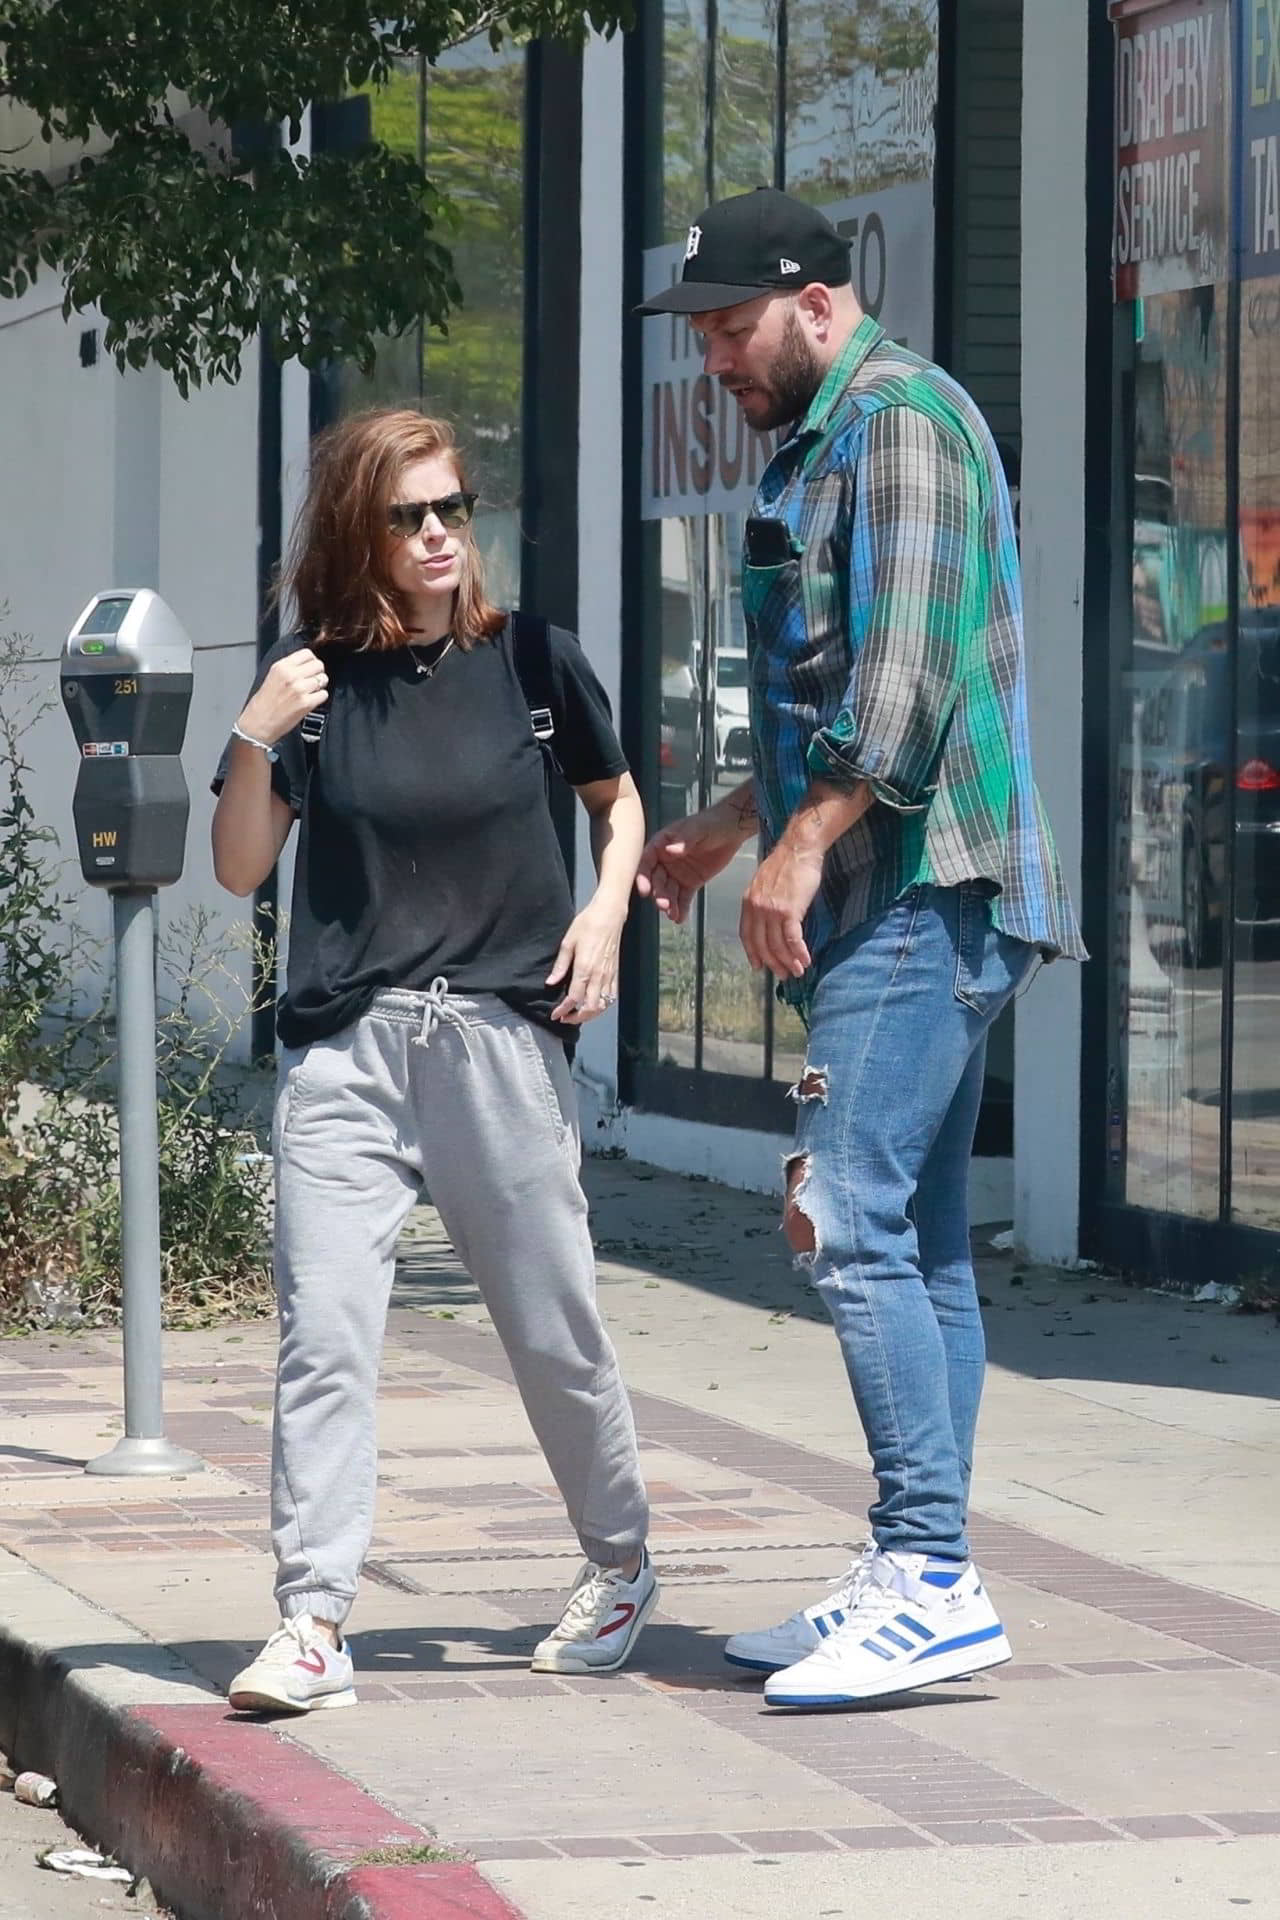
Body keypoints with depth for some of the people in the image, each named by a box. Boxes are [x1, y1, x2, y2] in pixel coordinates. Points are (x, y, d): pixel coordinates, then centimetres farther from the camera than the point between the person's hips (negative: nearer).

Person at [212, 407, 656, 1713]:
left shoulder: (529, 661, 3)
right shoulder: (311, 678, 3)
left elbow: (617, 799, 18)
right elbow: (240, 869, 3)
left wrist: (605, 910, 1)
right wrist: (256, 735, -11)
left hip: (503, 1036, 0)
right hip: (345, 1051, 0)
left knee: (555, 1331, 8)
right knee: (324, 1335, -9)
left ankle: (620, 1568, 29)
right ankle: (312, 1626, -9)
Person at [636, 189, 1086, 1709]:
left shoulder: (899, 419, -9)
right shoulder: (824, 444, 23)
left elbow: (909, 672, -20)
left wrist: (802, 847, -20)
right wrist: (727, 826, 27)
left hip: (922, 896, -11)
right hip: (896, 900, 11)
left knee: (852, 1222, -16)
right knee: (919, 1243, 9)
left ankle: (932, 1581, -17)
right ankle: (911, 1580, 11)